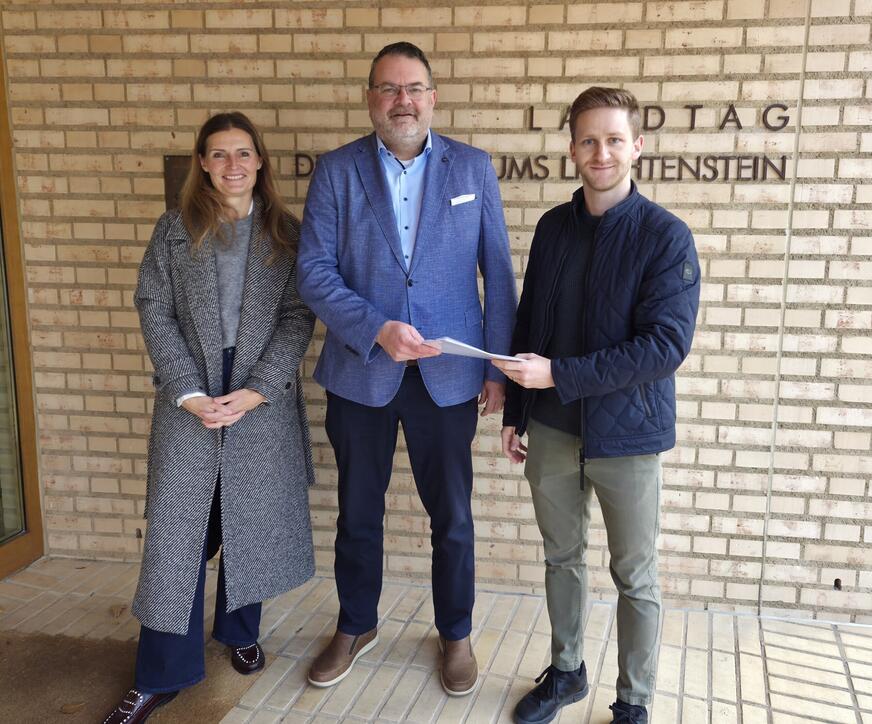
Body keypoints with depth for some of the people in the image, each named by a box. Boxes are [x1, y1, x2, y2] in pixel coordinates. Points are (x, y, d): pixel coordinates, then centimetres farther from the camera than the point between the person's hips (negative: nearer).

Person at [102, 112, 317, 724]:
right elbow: (155, 310, -1)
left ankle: (241, 630, 33)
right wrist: (189, 392, -12)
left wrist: (256, 391, -13)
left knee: (252, 522, 11)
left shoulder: (287, 232, 3)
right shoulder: (175, 229, 4)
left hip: (264, 399, 0)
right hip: (189, 400, 0)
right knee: (178, 530, 3)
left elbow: (299, 316, -3)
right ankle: (162, 674, 14)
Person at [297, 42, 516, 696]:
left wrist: (499, 366, -2)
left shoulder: (473, 168, 1)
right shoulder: (335, 172, -1)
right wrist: (377, 330, -20)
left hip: (447, 375, 0)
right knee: (357, 513, 16)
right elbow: (315, 273, -6)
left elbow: (497, 273, 1)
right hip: (360, 373, 1)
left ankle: (456, 634, 35)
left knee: (452, 517, 12)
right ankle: (355, 627, 39)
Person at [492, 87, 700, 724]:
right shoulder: (553, 227, 3)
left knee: (635, 577, 11)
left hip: (627, 436, -4)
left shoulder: (666, 236, -13)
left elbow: (667, 345, -20)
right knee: (562, 557, 19)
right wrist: (514, 412, 10)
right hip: (552, 429, 4)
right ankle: (566, 672, 40)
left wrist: (558, 375, -24)